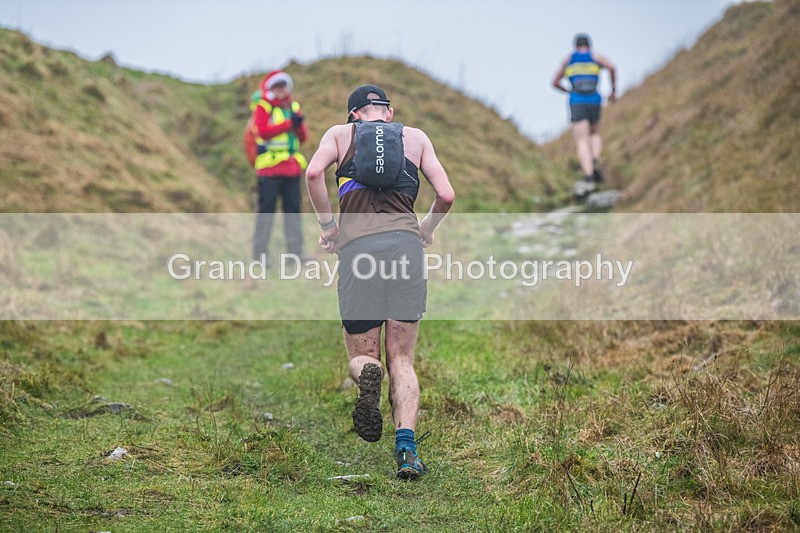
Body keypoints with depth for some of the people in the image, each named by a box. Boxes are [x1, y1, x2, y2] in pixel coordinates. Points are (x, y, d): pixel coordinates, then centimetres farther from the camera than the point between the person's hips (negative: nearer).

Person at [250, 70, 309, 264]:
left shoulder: (293, 106, 16)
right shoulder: (262, 107, -1)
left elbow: (303, 138, 13)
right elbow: (263, 131, -16)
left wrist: (300, 125, -9)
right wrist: (289, 123, -18)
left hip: (292, 167, 6)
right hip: (269, 167, -6)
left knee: (293, 209, 6)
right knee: (266, 210, -4)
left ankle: (295, 253, 10)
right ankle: (260, 254, 0)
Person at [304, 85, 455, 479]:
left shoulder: (340, 133, 19)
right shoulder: (416, 137, 21)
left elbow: (313, 173, -2)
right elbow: (446, 195, 10)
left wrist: (328, 225, 8)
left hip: (356, 247, -1)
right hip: (405, 243, 1)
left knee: (361, 355, 12)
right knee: (402, 360, 8)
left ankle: (367, 375, -25)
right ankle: (405, 445, -14)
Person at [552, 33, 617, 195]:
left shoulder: (568, 59, 19)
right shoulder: (596, 57, 15)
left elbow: (555, 82, 21)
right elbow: (611, 67, -4)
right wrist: (613, 90, 5)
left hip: (576, 103, -1)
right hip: (594, 101, 1)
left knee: (582, 143, -8)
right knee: (595, 134, 27)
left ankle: (589, 177, -29)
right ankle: (595, 161, -2)